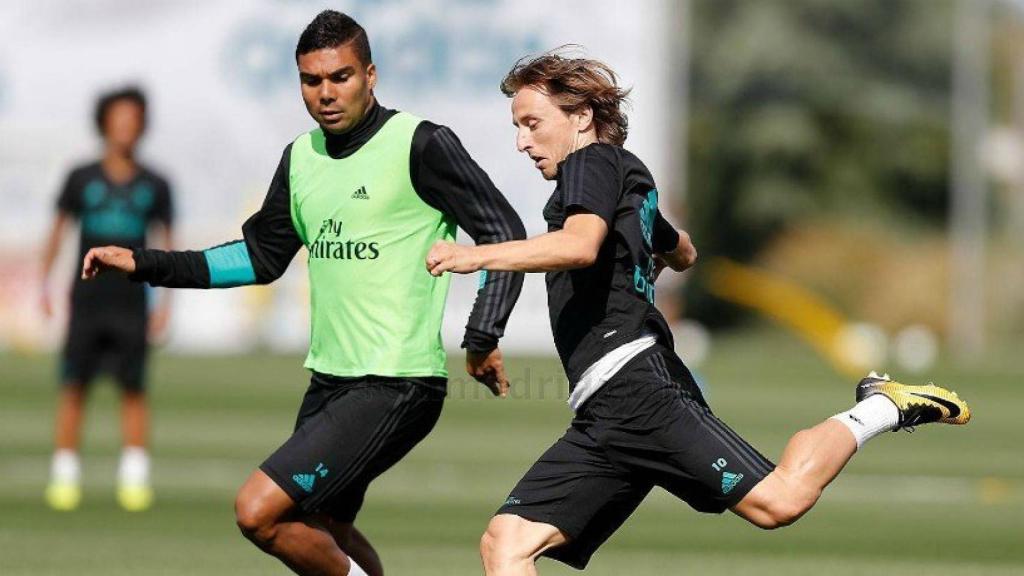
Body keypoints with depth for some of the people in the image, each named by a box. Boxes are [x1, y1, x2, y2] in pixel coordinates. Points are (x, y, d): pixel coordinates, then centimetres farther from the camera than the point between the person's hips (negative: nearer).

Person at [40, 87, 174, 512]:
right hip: (87, 299, 0)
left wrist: (166, 302, 3)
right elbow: (58, 228, 9)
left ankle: (134, 477, 2)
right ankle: (65, 474, 5)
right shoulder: (81, 179, 3)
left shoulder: (154, 185, 4)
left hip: (131, 303, 0)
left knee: (133, 390, -3)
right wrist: (46, 283, 2)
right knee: (73, 386, -1)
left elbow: (166, 243, 9)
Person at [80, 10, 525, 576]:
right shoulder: (301, 157, 10)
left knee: (258, 512, -17)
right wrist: (146, 264, 16)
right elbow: (261, 256, 22)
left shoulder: (421, 145, -11)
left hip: (396, 387, -8)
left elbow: (505, 235, -9)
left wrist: (482, 338, -16)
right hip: (328, 380, 8)